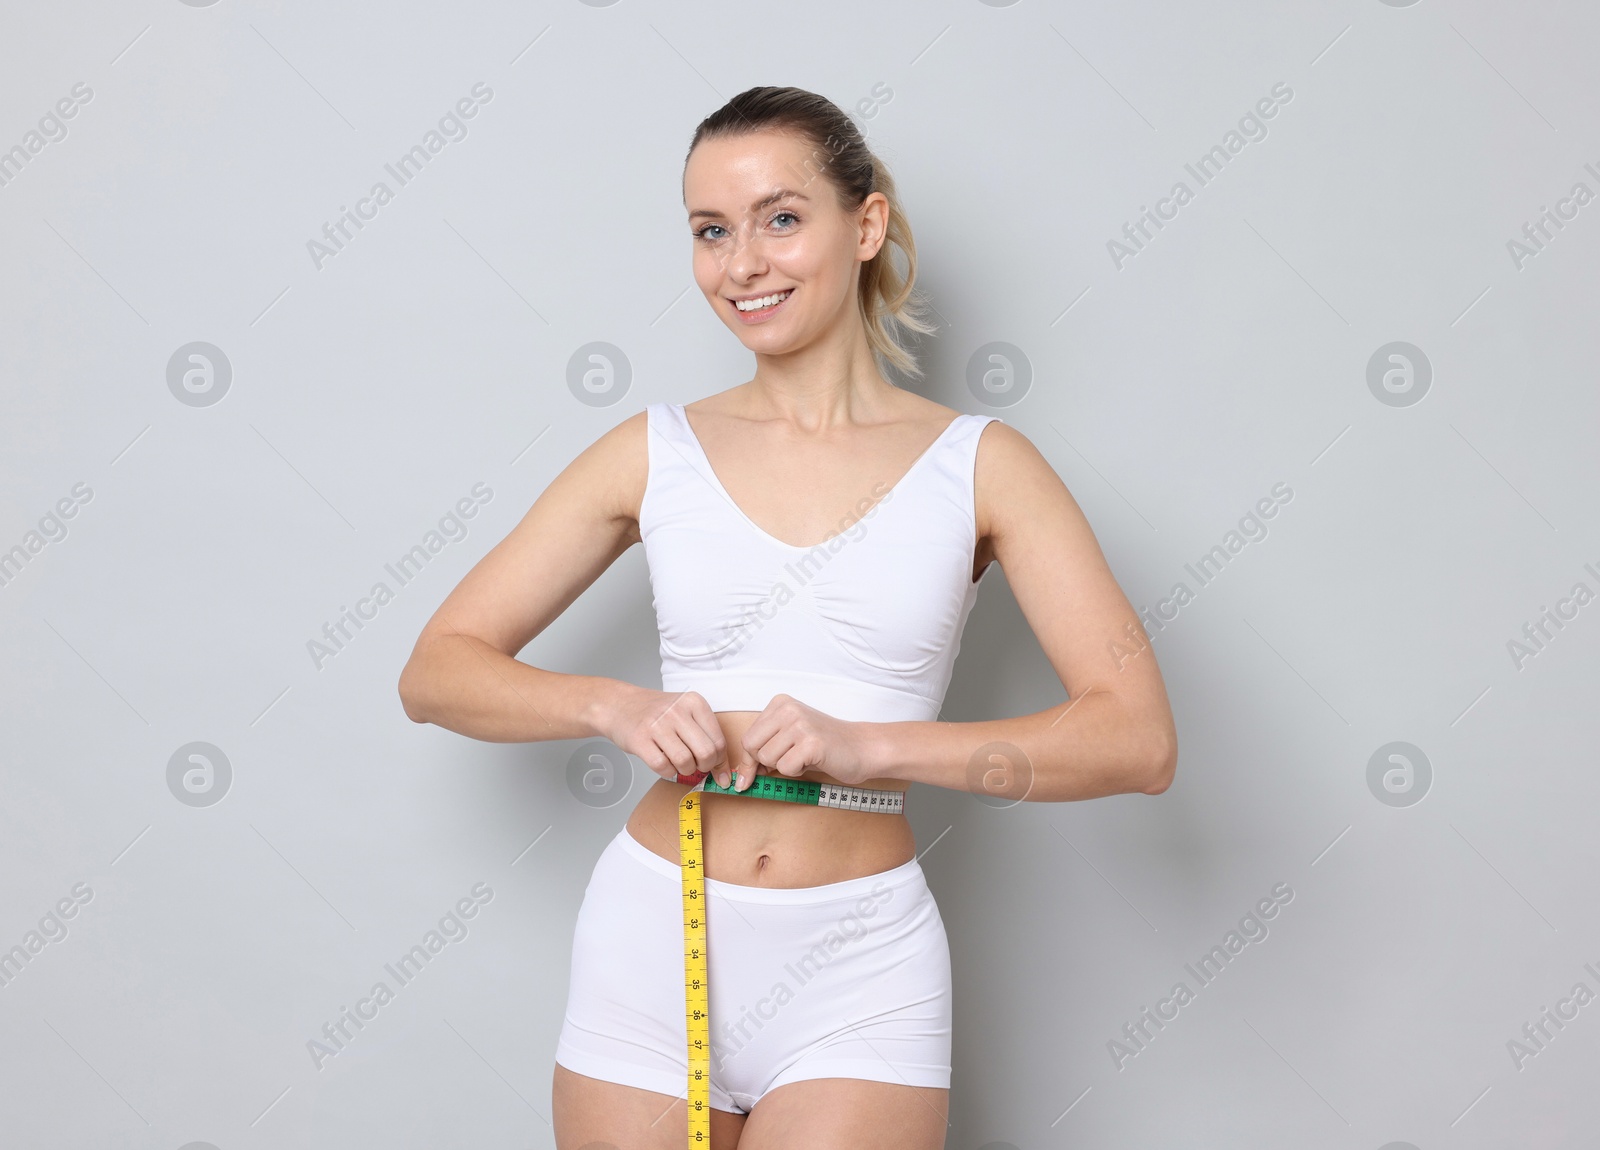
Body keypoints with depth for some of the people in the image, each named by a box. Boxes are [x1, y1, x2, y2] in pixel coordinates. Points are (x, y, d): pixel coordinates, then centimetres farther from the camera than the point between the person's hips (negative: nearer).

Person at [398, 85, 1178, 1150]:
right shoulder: (656, 452, 3)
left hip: (861, 969, -1)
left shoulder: (978, 464, -1)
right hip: (652, 944, 2)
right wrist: (614, 705, -15)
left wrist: (865, 744, -19)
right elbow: (437, 671, 4)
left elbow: (1138, 739, -9)